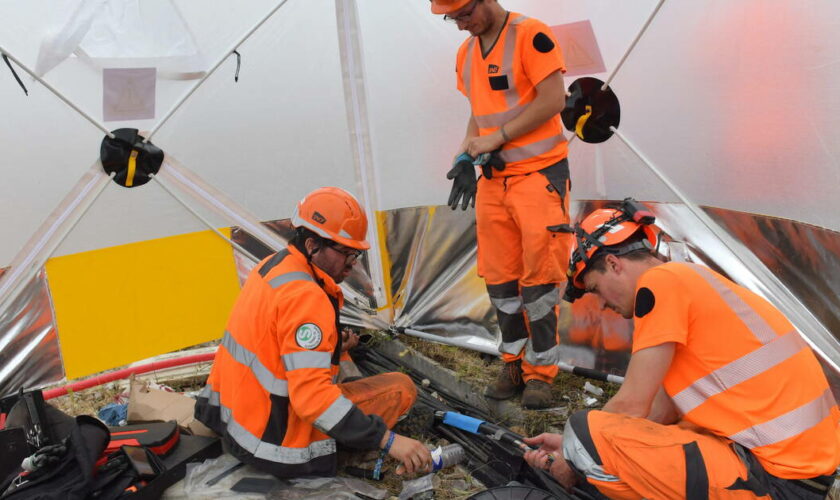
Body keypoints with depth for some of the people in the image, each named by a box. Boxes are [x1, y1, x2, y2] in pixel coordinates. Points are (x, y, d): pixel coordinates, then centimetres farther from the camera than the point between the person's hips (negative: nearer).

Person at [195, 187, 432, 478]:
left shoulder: (273, 265, 4)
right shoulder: (305, 298, -26)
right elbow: (311, 395, -32)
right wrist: (388, 440, -32)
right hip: (278, 446, -9)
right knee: (400, 387, -5)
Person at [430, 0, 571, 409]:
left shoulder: (530, 35, -9)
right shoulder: (466, 53, 13)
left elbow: (553, 100, -16)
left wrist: (498, 137, -15)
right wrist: (467, 154, 5)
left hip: (539, 173, -7)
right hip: (492, 178, 7)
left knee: (538, 275, -5)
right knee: (499, 277, 8)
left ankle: (540, 372, 7)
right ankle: (514, 364, 21)